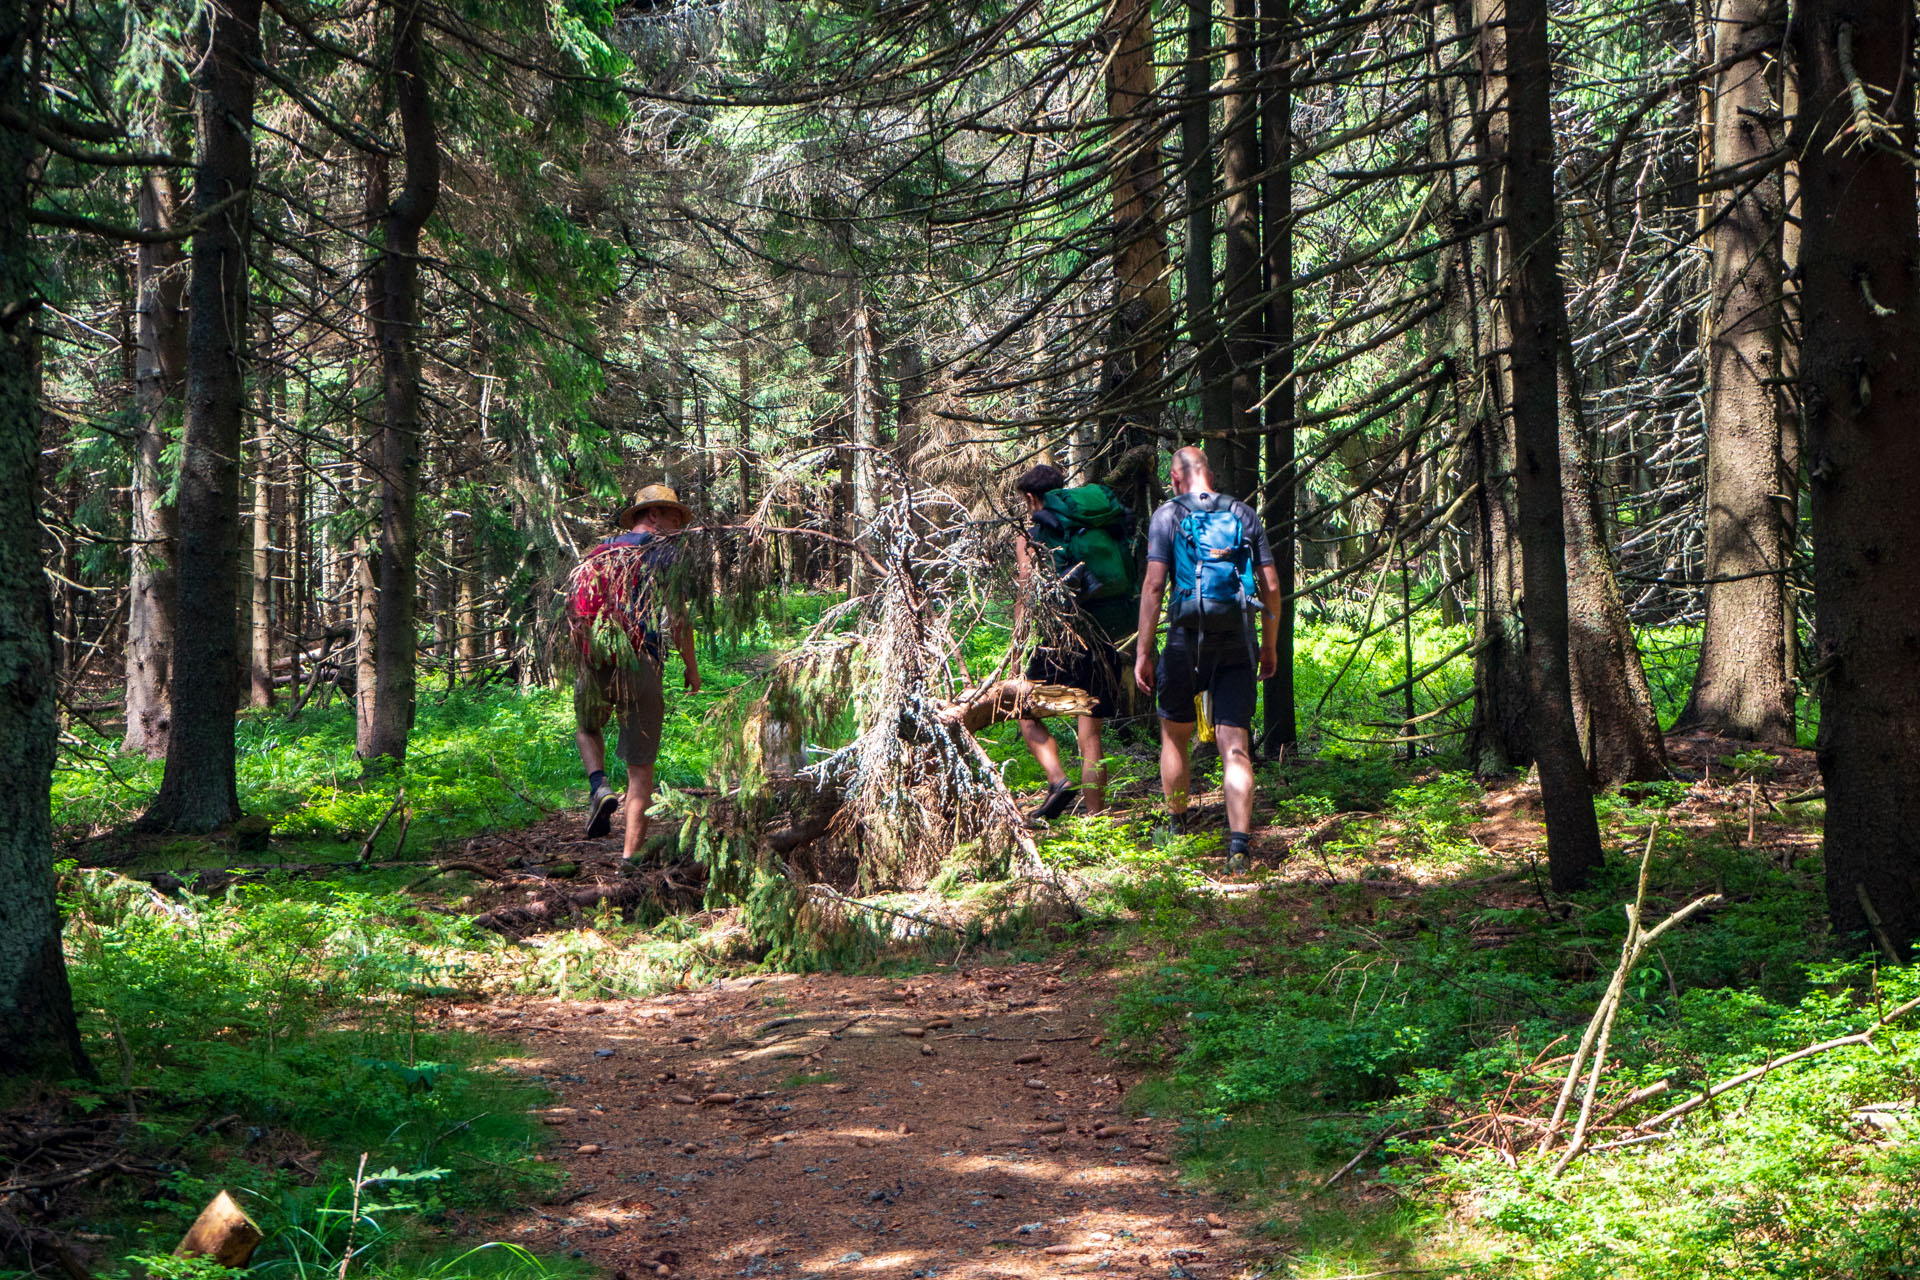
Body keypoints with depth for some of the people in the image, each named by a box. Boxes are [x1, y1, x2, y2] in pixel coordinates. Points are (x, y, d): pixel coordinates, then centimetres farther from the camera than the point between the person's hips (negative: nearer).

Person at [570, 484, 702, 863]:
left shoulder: (598, 553, 14)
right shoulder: (663, 555, 0)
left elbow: (576, 615, 13)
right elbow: (678, 619, -6)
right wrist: (692, 669, 5)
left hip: (595, 665, 4)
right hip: (642, 668, -4)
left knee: (588, 728, 32)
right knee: (640, 768, 4)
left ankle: (599, 787, 4)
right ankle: (630, 855, -1)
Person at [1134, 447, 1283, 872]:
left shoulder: (1168, 515, 0)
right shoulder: (1244, 514, 8)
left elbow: (1153, 585, -9)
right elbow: (1271, 586, 6)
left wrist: (1144, 653, -6)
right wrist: (1270, 645, 17)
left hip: (1187, 637, -2)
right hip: (1238, 643, 2)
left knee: (1175, 737, 18)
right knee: (1235, 747, -1)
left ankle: (1178, 829, 30)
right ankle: (1239, 846, -12)